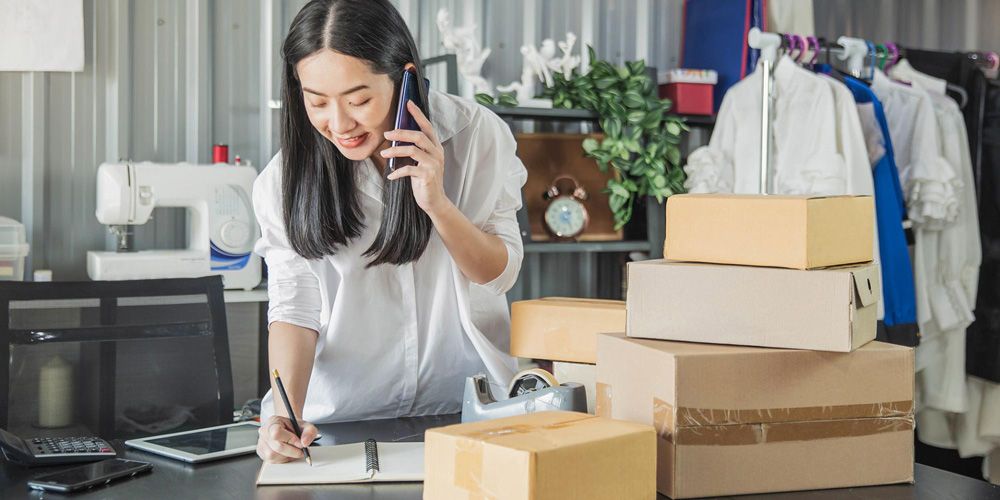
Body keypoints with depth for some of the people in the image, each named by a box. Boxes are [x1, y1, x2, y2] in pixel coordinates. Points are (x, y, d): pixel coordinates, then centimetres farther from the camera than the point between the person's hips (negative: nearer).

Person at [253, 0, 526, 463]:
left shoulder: (475, 134, -8)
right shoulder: (286, 180, -7)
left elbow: (500, 274, -3)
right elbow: (294, 307, -7)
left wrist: (436, 202, -20)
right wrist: (286, 411, -25)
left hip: (465, 405, -1)